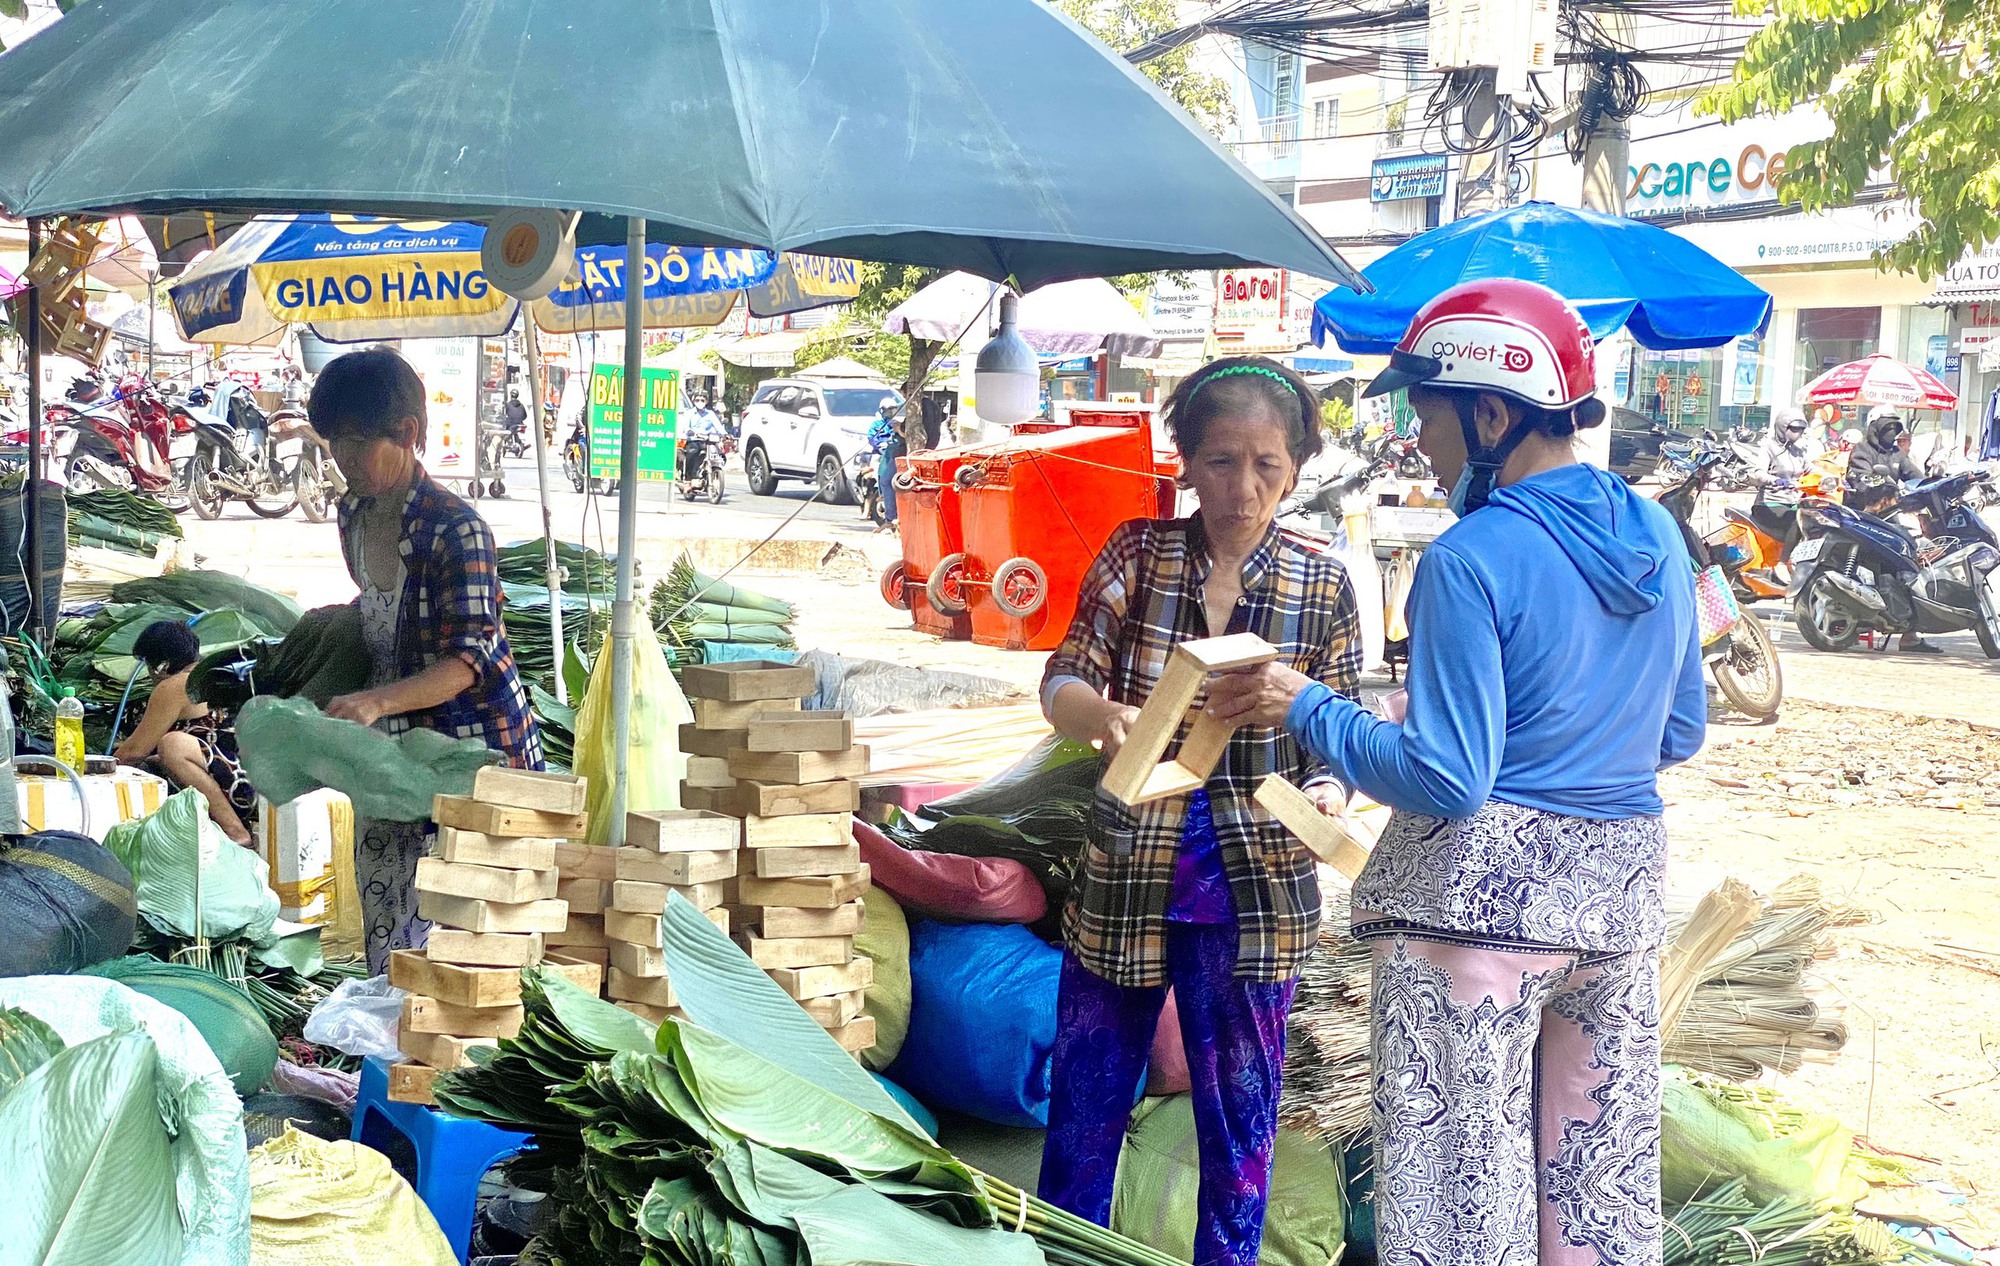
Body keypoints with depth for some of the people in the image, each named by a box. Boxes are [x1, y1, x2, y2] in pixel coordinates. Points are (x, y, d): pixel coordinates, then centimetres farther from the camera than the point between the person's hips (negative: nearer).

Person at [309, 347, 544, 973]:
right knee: (384, 920, 10)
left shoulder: (457, 530, -20)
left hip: (471, 744, -8)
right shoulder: (353, 515, 5)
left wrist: (377, 701, -40)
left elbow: (468, 659, -27)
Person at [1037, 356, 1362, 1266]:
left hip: (1253, 885, 0)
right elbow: (1061, 684, -11)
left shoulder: (1321, 586, -3)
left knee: (1239, 1118, 10)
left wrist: (1327, 794, -19)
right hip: (1125, 874, 1)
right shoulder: (1137, 554, -3)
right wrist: (1104, 715, -33)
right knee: (1084, 1102, 11)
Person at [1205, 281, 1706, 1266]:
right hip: (1621, 888, 7)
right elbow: (1680, 735, 14)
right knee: (1604, 1182, 16)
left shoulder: (1471, 562, -17)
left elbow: (1446, 781, -18)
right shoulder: (1656, 538, 5)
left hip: (1479, 891, -7)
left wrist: (1305, 708, -9)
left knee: (1466, 1185, 4)